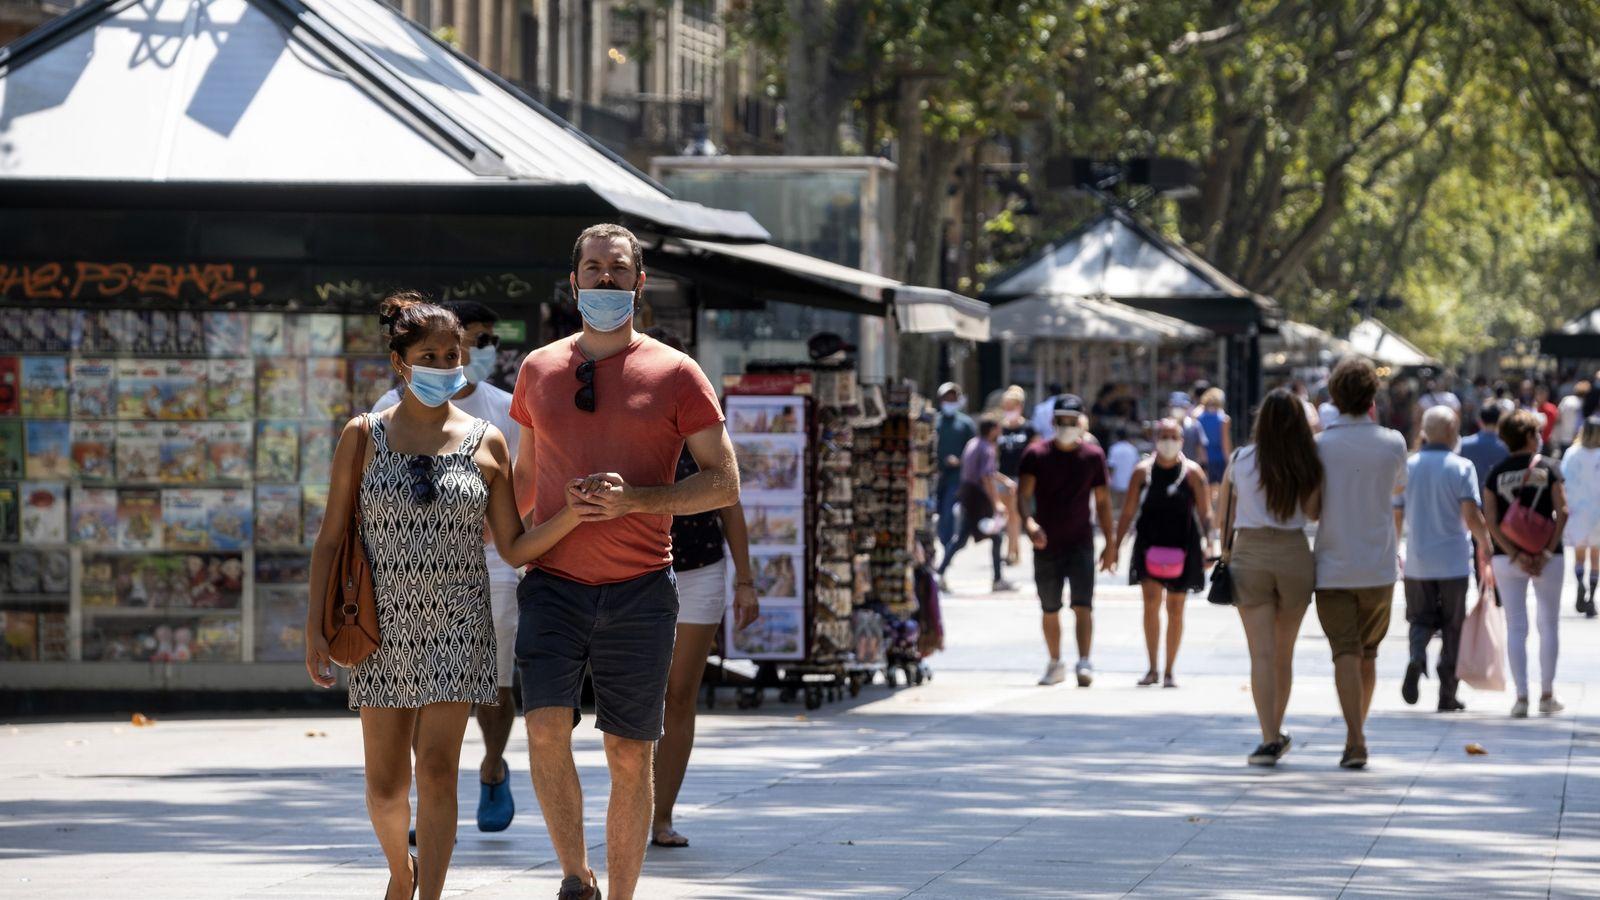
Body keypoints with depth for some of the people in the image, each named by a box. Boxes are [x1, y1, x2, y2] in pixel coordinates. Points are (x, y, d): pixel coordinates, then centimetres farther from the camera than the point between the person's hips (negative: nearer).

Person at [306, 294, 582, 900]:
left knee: (437, 770, -10)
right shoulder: (364, 437, 2)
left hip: (457, 623, -1)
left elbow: (515, 549, 3)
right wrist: (314, 625, -3)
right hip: (384, 624, 1)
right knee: (385, 786, 4)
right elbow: (331, 537, 4)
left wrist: (575, 511, -13)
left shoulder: (486, 443, 3)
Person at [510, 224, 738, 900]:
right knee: (545, 728, -18)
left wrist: (634, 500, -16)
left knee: (630, 756, 3)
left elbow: (723, 483, -3)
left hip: (639, 591, -1)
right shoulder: (539, 370, 10)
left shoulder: (675, 375, 0)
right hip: (553, 584, 1)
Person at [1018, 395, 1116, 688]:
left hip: (1080, 543, -1)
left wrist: (1109, 543, 6)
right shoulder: (1036, 454, 0)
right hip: (1046, 543, 1)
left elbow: (1102, 501, 8)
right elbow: (1023, 493, -10)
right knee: (1050, 609, 10)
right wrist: (1029, 522, -30)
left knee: (1082, 605, -15)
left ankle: (1084, 663, -23)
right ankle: (1055, 664, 24)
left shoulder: (1093, 455, 3)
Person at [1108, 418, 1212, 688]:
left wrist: (1208, 544, -13)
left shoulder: (1192, 472, 1)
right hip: (1150, 544, 0)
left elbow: (1205, 513, -2)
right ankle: (1152, 668, -5)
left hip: (1182, 546, 0)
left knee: (1175, 609, 5)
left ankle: (1169, 671, 13)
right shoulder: (1143, 471, 5)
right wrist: (1115, 543, 2)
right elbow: (1128, 511, 8)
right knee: (1151, 602, -13)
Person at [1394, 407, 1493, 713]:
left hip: (1417, 561, 2)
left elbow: (1396, 515, 6)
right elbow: (1471, 516, -16)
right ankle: (1447, 694, 8)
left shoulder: (1408, 466, 2)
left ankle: (1416, 659, -18)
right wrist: (1485, 544, -1)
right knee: (1452, 626, 8)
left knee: (1421, 619, 13)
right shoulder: (1461, 468, -8)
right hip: (1453, 561, -2)